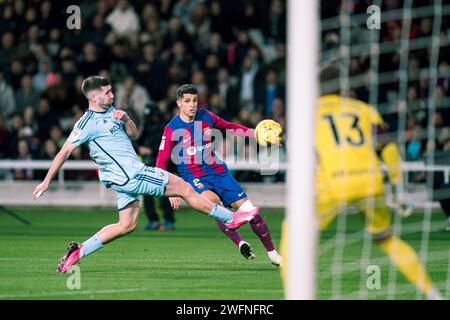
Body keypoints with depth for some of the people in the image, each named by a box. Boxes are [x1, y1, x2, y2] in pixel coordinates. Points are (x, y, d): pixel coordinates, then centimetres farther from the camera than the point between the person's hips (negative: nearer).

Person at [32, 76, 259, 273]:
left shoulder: (111, 112, 13)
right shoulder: (87, 124, -13)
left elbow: (133, 133, 19)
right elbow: (64, 152, -12)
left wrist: (126, 119, -4)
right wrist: (47, 182, -12)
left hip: (129, 175, 10)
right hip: (129, 175, -10)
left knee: (127, 225, 13)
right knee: (184, 188, -6)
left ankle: (78, 252, 10)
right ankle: (231, 219, 3)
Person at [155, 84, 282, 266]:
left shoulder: (205, 116, 1)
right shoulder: (172, 129, -10)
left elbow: (230, 127, 19)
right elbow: (161, 164, -8)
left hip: (217, 171, 4)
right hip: (192, 176, -4)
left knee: (249, 210, -5)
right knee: (213, 201, -37)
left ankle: (272, 254, 11)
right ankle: (240, 243, -32)